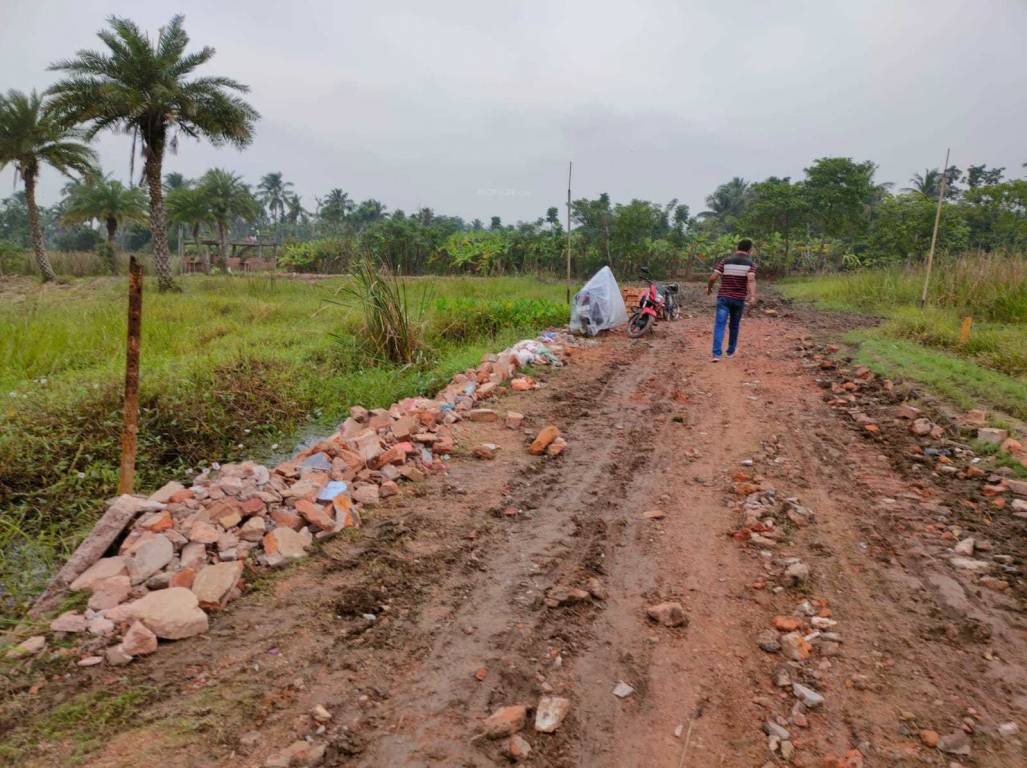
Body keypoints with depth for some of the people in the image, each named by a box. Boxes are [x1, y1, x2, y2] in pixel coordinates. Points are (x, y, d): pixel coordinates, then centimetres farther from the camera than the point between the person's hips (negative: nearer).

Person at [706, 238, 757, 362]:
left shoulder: (725, 261, 2)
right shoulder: (750, 264, 0)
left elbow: (712, 278, -6)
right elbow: (751, 279, -20)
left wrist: (709, 288, 13)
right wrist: (752, 295, -30)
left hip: (724, 297, -1)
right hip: (739, 299, 1)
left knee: (720, 325, -6)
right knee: (734, 325, 18)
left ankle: (716, 354, -19)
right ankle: (731, 350, 31)